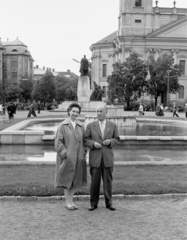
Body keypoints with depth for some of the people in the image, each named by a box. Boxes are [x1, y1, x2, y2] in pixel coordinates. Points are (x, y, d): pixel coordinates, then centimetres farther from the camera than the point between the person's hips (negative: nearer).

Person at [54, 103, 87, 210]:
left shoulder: (81, 126, 7)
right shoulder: (63, 125, -5)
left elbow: (83, 141, 12)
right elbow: (58, 141, -7)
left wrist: (83, 153, 1)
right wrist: (65, 153, -15)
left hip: (78, 157, 4)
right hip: (67, 157, -4)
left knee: (76, 179, 9)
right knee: (67, 179, 3)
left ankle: (71, 200, 20)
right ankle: (67, 202, 12)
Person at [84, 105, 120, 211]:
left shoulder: (113, 125, 8)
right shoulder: (90, 125, 5)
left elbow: (117, 139, 10)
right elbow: (86, 140, 4)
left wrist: (110, 141, -10)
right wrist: (93, 143, -14)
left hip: (108, 157, 1)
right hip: (95, 157, 0)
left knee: (108, 180, 5)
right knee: (95, 181, 3)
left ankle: (109, 202, 16)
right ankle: (94, 203, 13)